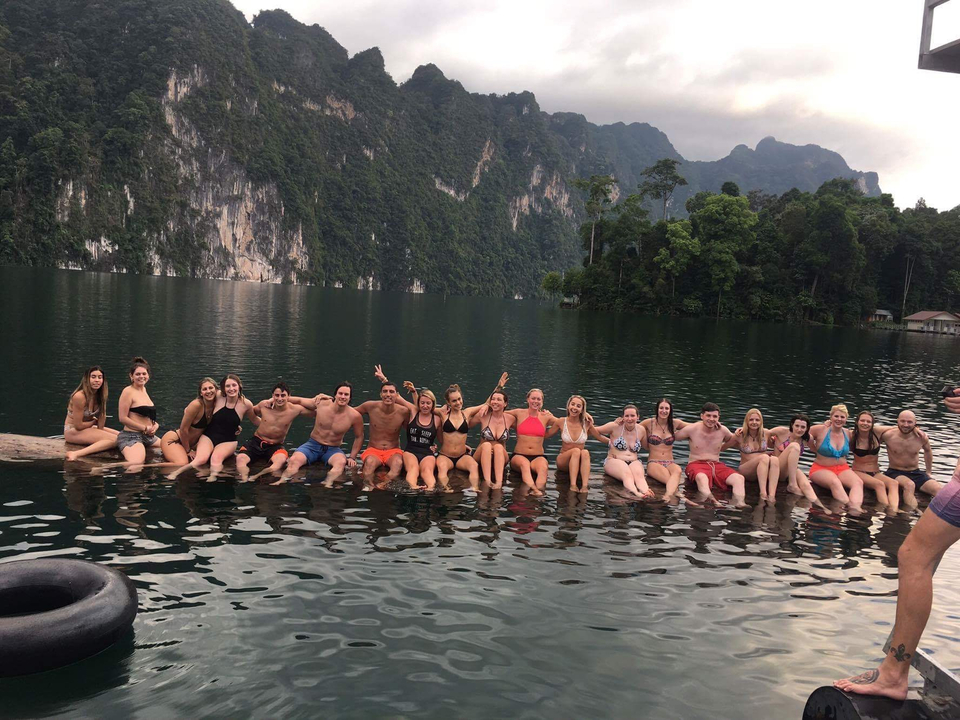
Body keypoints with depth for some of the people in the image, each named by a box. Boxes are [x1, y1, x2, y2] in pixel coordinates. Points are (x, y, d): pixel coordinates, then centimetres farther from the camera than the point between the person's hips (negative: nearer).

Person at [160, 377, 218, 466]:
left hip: (189, 443, 9)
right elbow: (183, 429, -17)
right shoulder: (196, 405, -22)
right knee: (182, 464, -32)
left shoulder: (215, 405, -2)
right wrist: (188, 451, -7)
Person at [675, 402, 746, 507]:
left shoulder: (722, 430, 8)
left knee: (739, 478, -25)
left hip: (716, 465, 4)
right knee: (702, 477, -42)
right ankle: (713, 502, -66)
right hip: (696, 464, -4)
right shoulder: (692, 429, -1)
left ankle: (739, 503, -48)